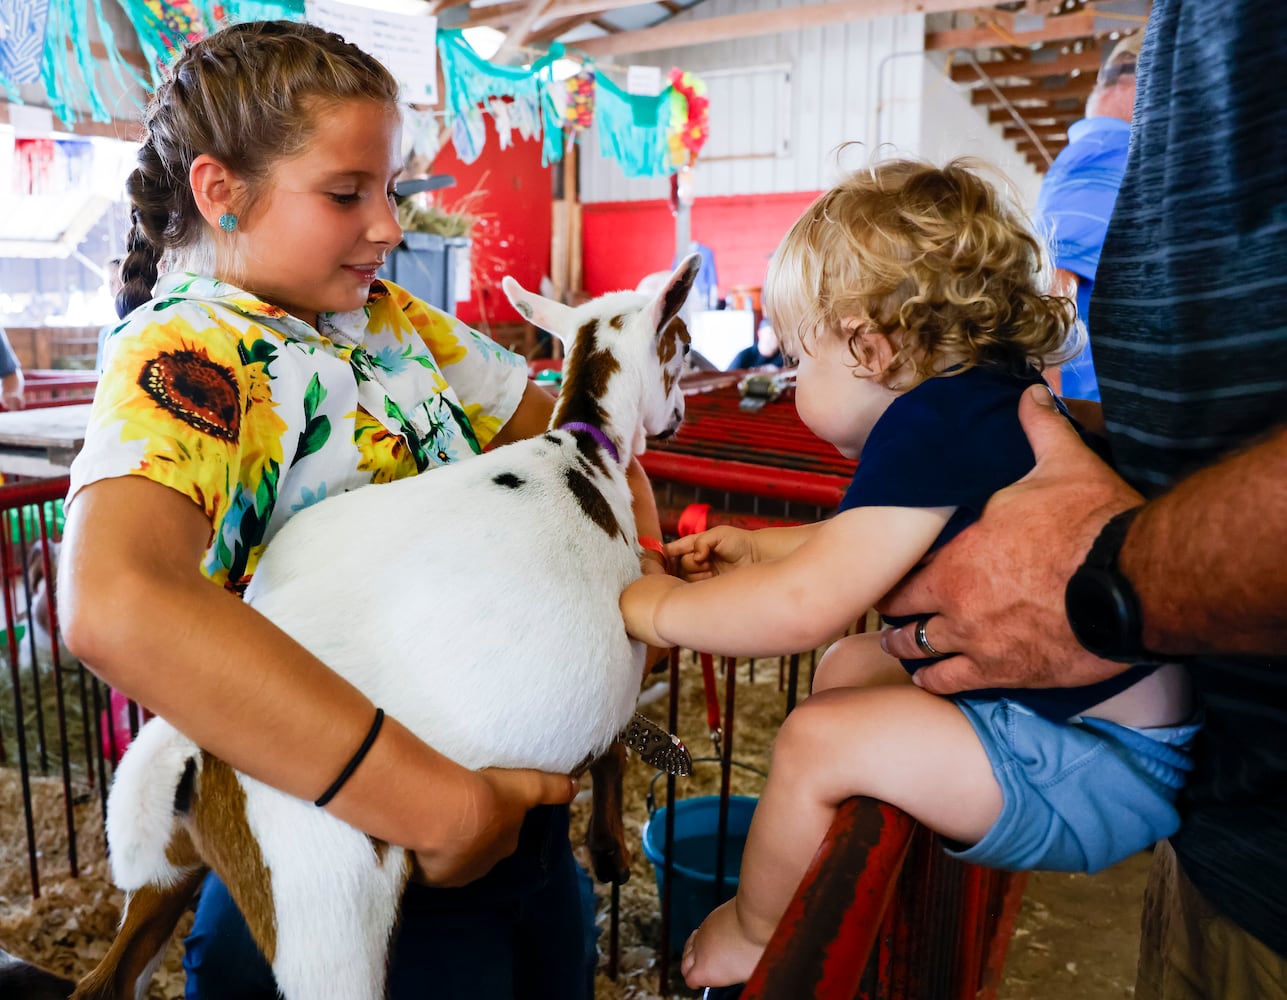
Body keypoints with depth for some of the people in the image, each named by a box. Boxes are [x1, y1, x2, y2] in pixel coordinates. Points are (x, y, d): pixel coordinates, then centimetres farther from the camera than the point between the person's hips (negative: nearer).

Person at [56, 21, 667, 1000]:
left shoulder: (390, 317, 3)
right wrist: (441, 807, -37)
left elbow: (564, 425, 12)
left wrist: (643, 557, -6)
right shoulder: (182, 354, -19)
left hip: (514, 798, 7)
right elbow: (116, 605, -38)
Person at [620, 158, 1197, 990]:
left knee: (819, 740, -14)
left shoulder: (935, 422, -24)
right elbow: (879, 546, 24)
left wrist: (663, 611, -13)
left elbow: (808, 605, -30)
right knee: (851, 667, 14)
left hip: (1100, 772, -11)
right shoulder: (993, 394, 9)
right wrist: (763, 547, 22)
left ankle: (753, 935, 16)